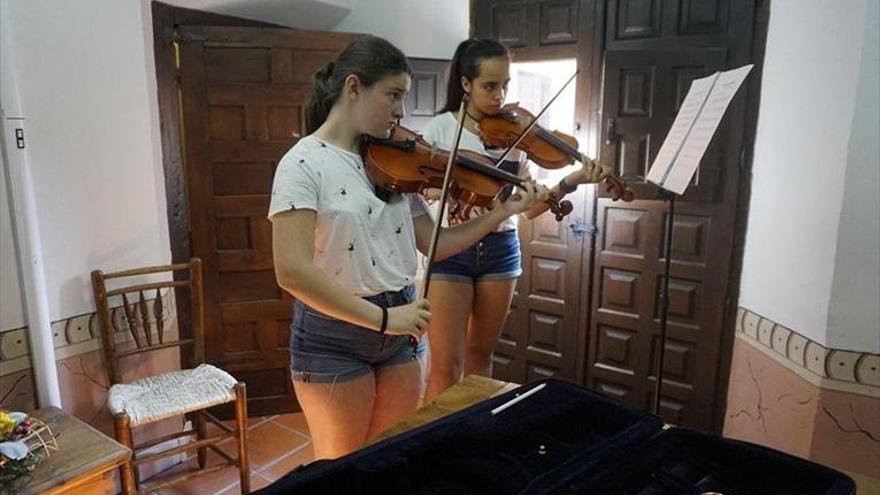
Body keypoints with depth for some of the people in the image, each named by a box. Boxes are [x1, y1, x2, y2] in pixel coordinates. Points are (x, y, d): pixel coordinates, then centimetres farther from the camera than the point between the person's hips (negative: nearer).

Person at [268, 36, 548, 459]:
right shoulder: (304, 164, -15)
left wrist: (503, 212, -5)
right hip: (334, 337, -5)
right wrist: (383, 318, -25)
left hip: (399, 328, 6)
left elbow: (434, 245, 3)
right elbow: (292, 271, -25)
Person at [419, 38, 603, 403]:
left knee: (481, 356, 15)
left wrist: (568, 183, -13)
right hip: (450, 249, -3)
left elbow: (528, 207, 2)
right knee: (446, 366, -2)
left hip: (500, 250, 3)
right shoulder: (441, 128, -4)